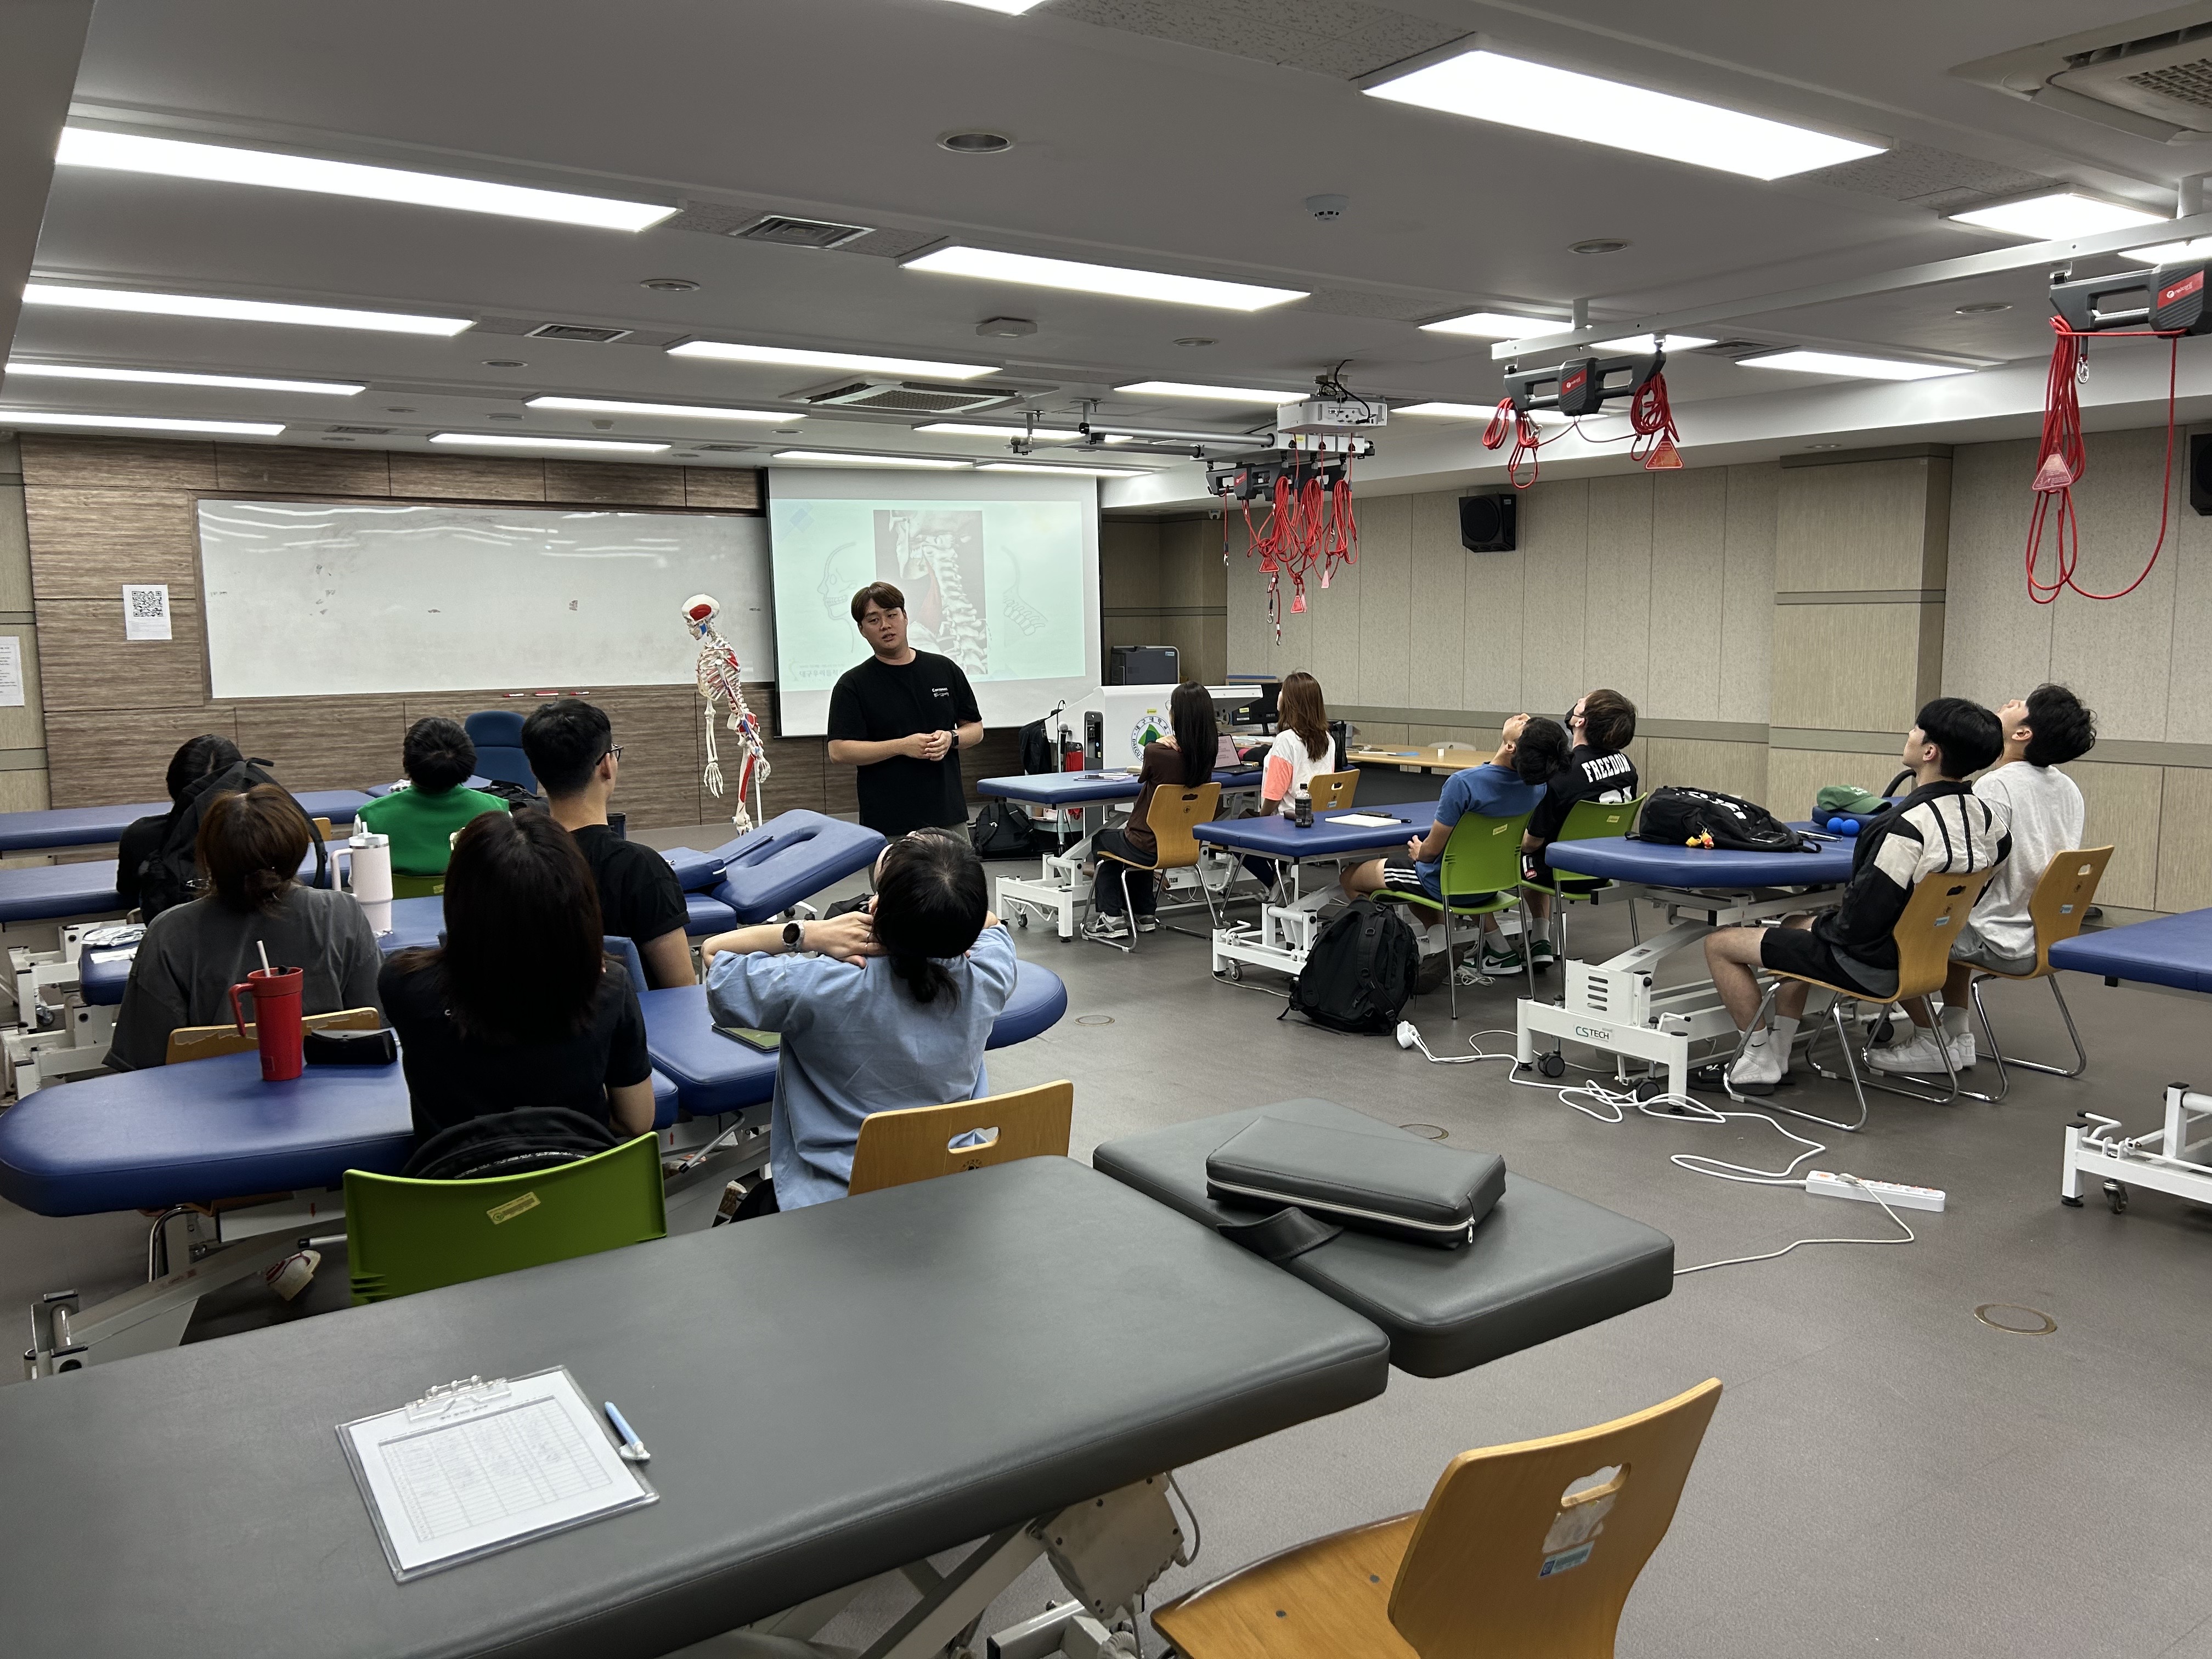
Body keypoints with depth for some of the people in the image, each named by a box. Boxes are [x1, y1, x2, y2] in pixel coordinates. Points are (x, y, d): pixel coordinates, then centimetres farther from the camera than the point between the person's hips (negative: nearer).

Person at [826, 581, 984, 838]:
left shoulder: (945, 670, 9)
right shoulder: (853, 684, -1)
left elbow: (975, 729, 14)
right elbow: (839, 752, -9)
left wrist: (951, 738, -8)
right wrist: (902, 746, -17)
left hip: (949, 816, 3)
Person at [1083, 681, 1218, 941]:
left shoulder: (1157, 754, -26)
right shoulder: (1207, 753, -8)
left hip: (1151, 848, -6)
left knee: (1101, 840, 26)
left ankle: (1111, 918, 22)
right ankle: (1145, 914, 41)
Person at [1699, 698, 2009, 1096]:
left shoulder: (1909, 826, -32)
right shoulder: (1983, 813, -5)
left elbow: (1859, 924, -29)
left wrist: (1823, 925, -5)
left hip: (1871, 965, -9)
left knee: (1720, 944, 1)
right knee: (1797, 926, 34)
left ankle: (1758, 1061, 10)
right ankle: (1778, 1054, 32)